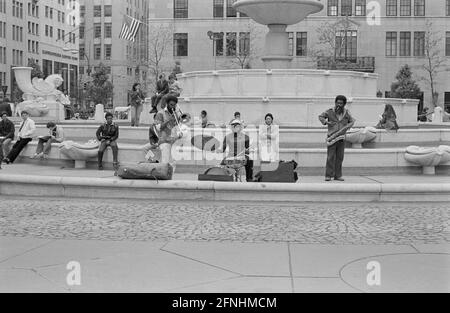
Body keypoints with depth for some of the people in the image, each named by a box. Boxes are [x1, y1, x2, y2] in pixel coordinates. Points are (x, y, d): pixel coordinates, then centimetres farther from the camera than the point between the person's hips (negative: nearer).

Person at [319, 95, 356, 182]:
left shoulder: (346, 113, 2)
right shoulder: (330, 112, -4)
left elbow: (352, 121, 15)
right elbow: (321, 117, 7)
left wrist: (346, 127, -4)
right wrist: (326, 122, -11)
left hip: (342, 138, 3)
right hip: (332, 138, -3)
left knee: (339, 157, 6)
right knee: (331, 157, -6)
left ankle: (338, 175, 13)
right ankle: (328, 175, -1)